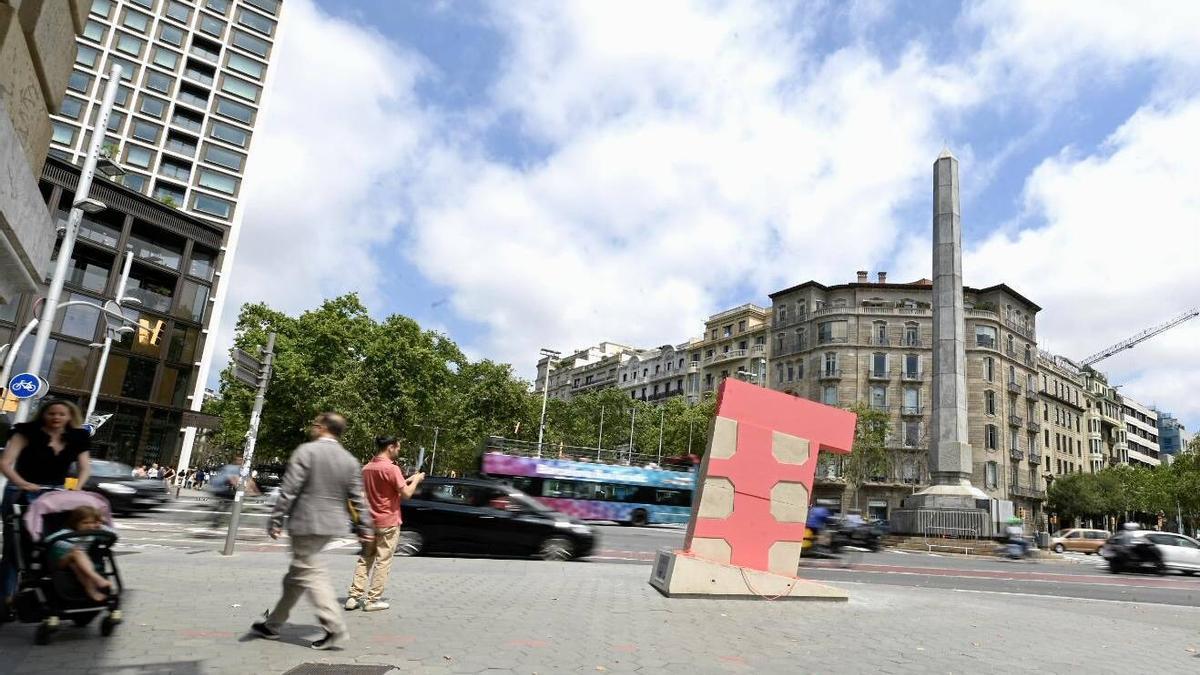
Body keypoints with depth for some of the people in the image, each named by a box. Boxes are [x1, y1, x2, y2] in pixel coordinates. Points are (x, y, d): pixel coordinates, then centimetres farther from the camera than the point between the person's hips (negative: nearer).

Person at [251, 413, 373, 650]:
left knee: (310, 573, -1)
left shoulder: (306, 451, -11)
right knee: (296, 574, 18)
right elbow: (357, 498, 6)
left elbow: (289, 490, -13)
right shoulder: (349, 460, 6)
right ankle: (272, 623, 31)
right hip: (331, 525, 7)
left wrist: (275, 521, -7)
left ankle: (335, 628, -7)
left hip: (306, 523, -7)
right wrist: (365, 528, 11)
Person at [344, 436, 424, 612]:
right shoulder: (391, 468, -18)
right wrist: (416, 480, 0)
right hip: (388, 522, -7)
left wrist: (406, 480, 16)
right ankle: (373, 600, 4)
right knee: (383, 561, 1)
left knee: (365, 559, 15)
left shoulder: (367, 468, 8)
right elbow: (406, 494, -17)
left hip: (369, 521, 7)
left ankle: (354, 596, 13)